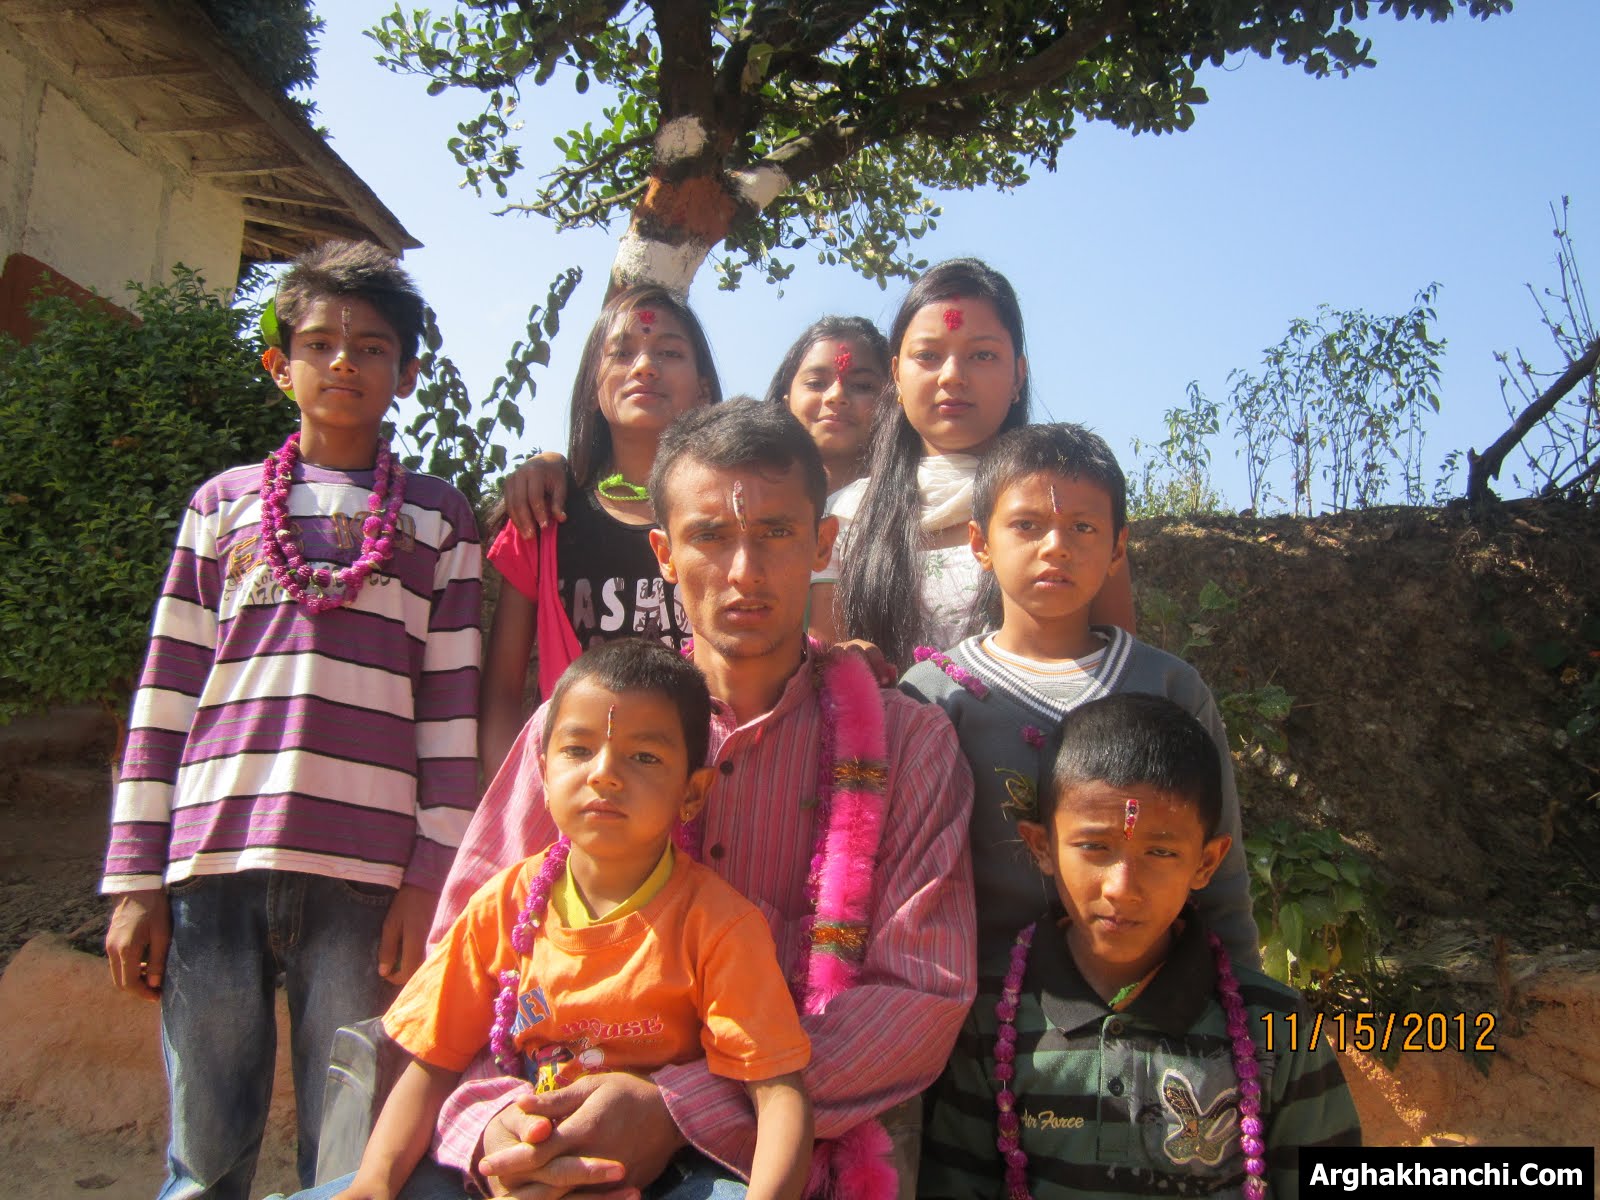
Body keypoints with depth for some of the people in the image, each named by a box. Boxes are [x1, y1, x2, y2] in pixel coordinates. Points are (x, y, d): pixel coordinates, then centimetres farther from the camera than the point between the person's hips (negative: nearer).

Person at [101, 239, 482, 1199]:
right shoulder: (223, 503, 15)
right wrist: (135, 878, 5)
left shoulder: (439, 517, 12)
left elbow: (452, 712, 6)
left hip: (362, 874, -1)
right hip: (211, 865, 2)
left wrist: (432, 881, -2)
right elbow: (164, 696, 12)